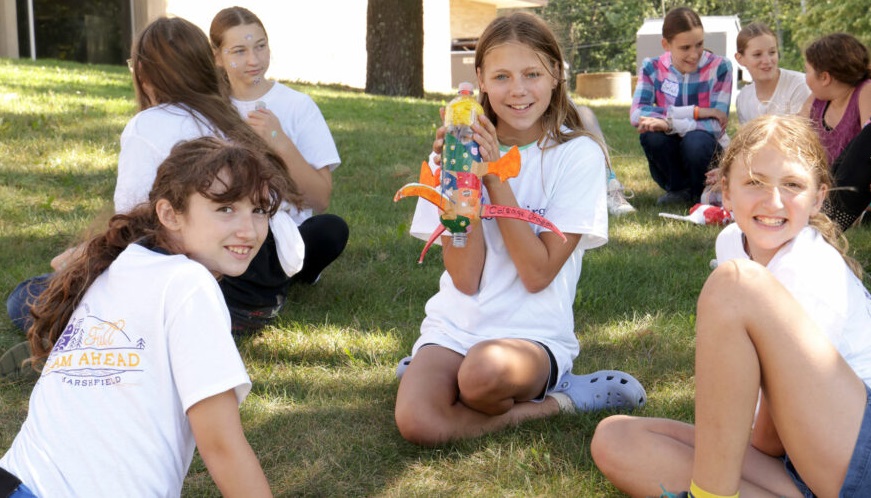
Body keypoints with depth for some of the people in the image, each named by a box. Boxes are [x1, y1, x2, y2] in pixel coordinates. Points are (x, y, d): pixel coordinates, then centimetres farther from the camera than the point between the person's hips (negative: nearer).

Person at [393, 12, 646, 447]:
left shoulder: (578, 155, -5)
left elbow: (538, 273, -12)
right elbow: (465, 279, -5)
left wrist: (494, 176, -16)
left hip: (534, 332, -3)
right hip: (456, 324, 3)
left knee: (483, 371, -37)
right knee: (417, 423, -28)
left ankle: (551, 390, -4)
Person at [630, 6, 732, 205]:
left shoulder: (720, 67, -12)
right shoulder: (652, 68, -5)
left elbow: (716, 125, -20)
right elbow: (636, 115, -21)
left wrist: (669, 124, -33)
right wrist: (695, 112, -25)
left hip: (709, 154, -2)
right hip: (671, 156, 2)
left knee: (695, 140, -35)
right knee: (652, 134, -30)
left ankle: (701, 194, -4)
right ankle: (679, 189, -3)